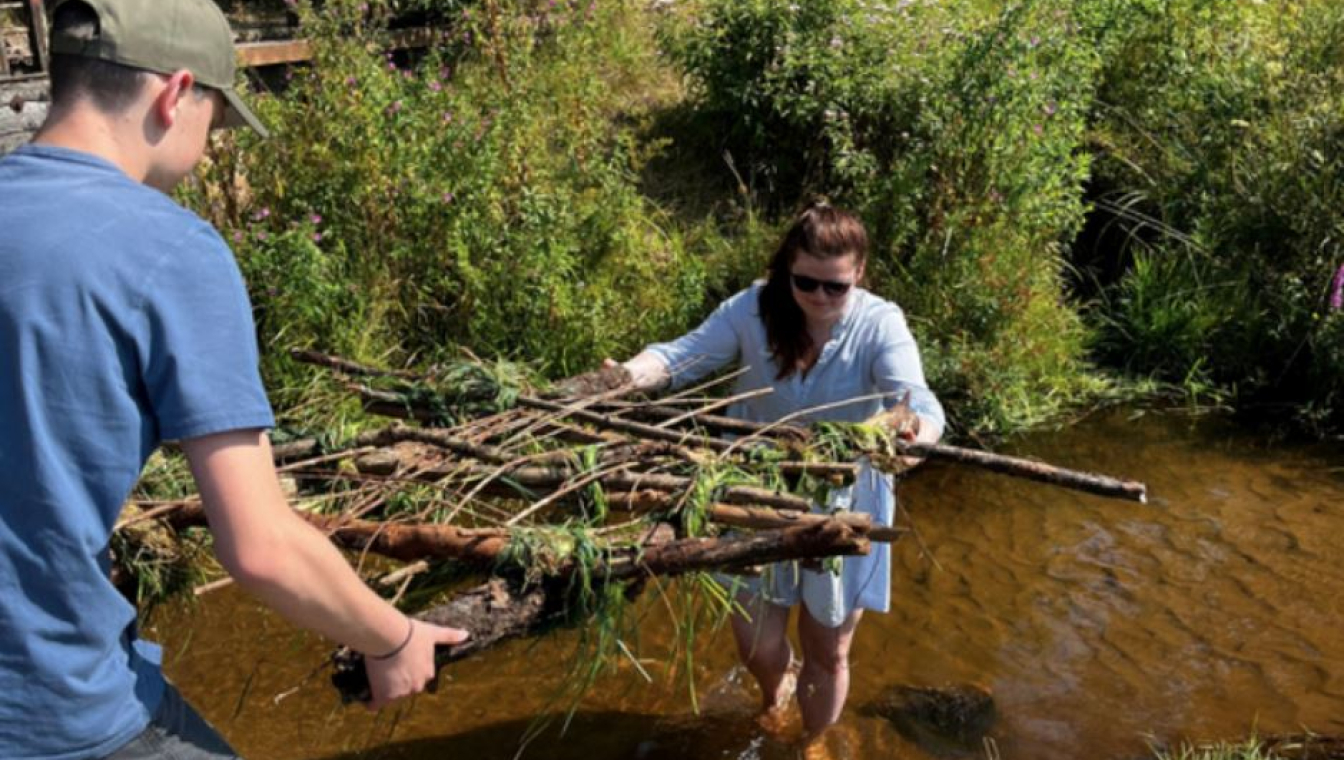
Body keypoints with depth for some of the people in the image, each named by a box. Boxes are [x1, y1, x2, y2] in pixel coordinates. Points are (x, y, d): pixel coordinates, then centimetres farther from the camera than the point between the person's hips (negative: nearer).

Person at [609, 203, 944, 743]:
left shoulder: (880, 325, -20)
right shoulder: (754, 308, -14)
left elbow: (916, 398, -34)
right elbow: (686, 354, -19)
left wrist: (915, 430, -58)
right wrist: (632, 374, -40)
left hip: (842, 507, -1)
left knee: (828, 653, 16)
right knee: (757, 647, 14)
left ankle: (813, 743, 48)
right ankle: (774, 695, 55)